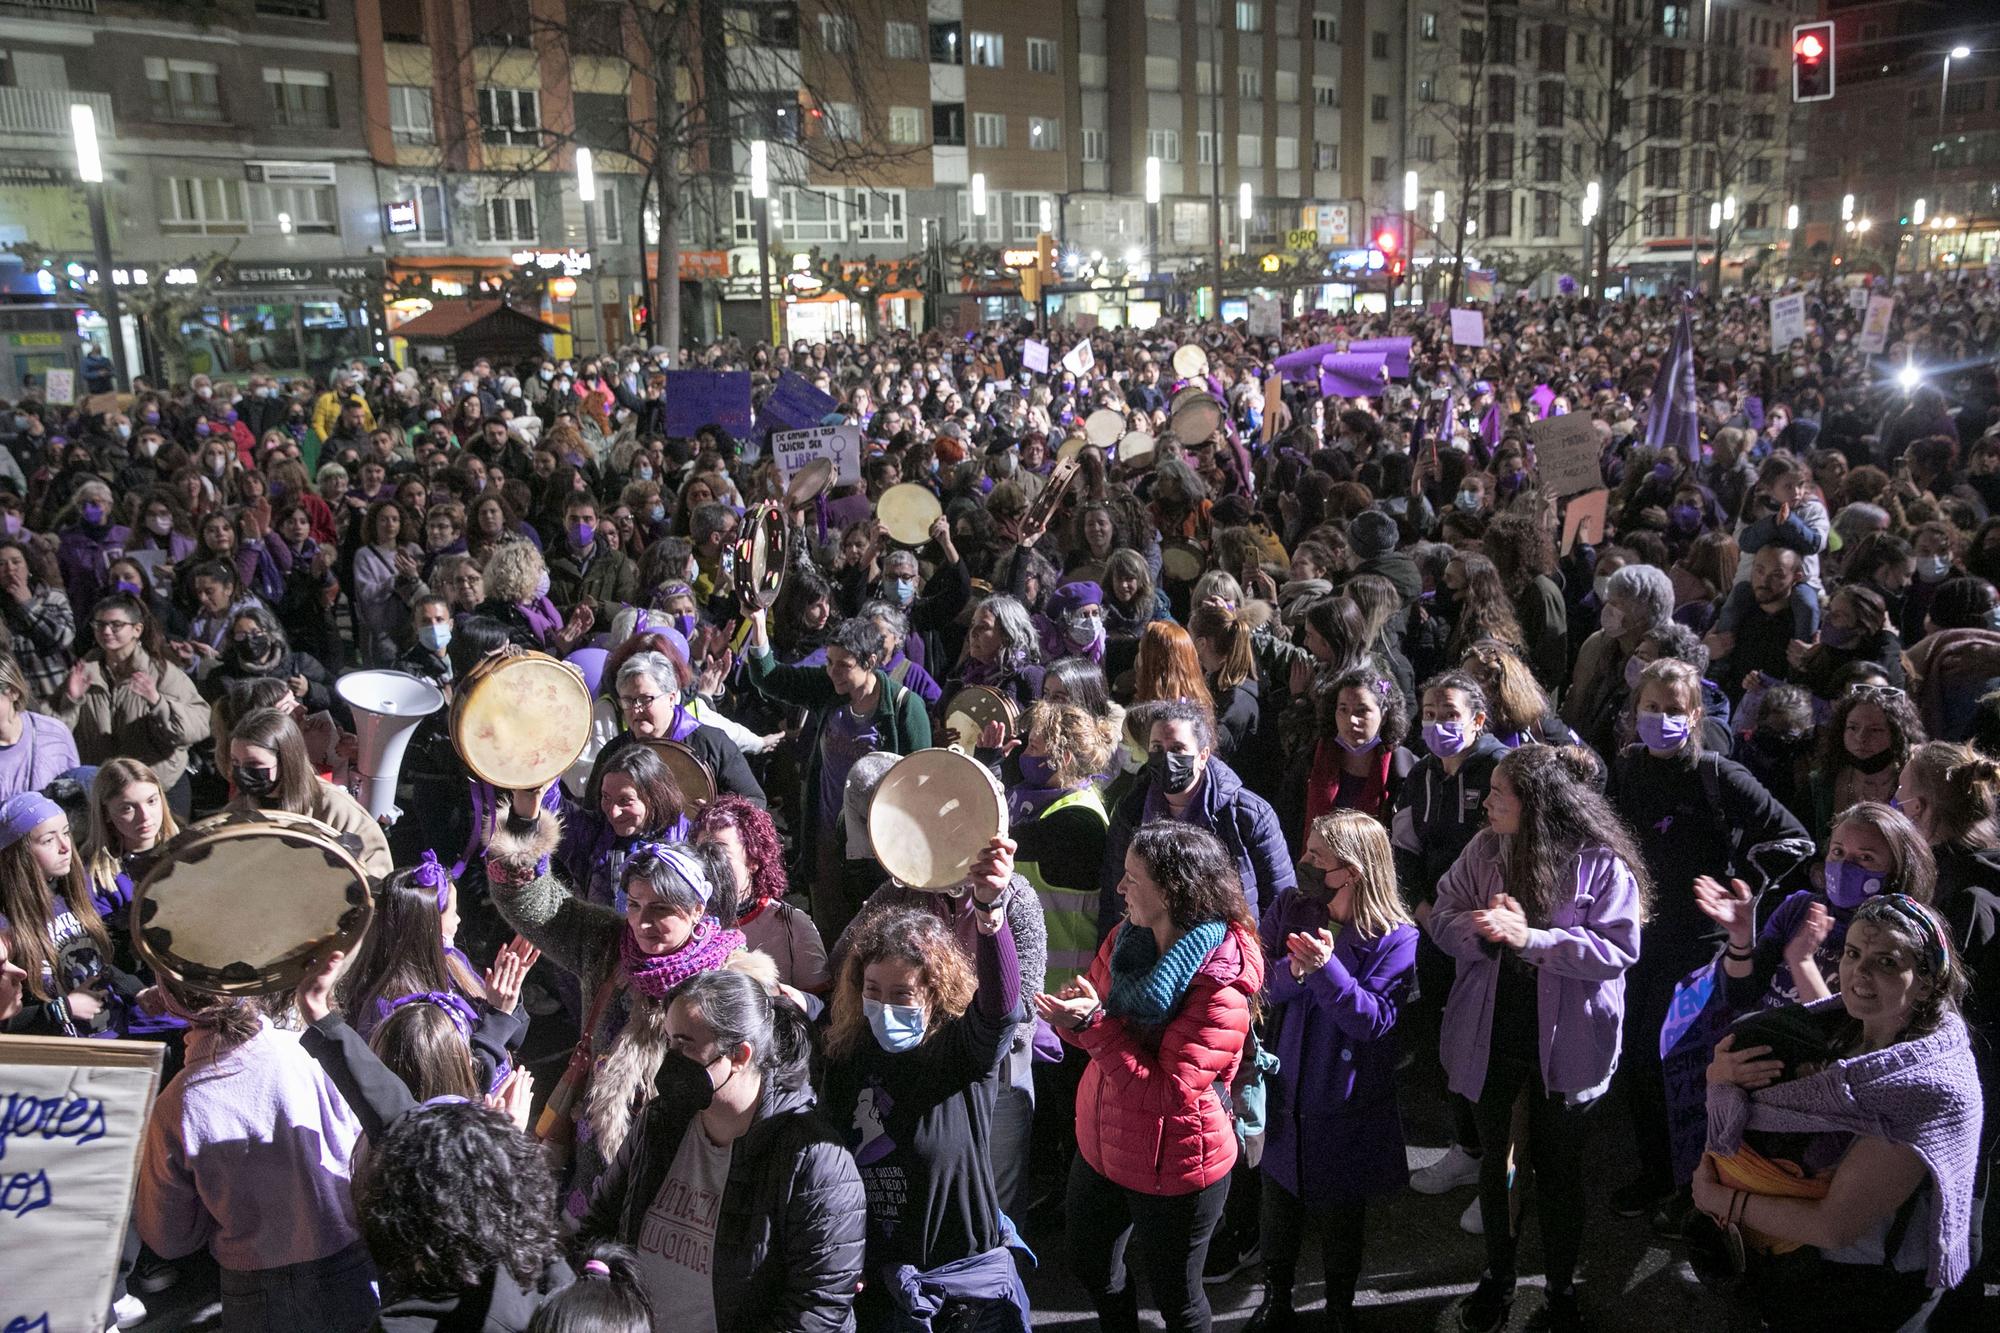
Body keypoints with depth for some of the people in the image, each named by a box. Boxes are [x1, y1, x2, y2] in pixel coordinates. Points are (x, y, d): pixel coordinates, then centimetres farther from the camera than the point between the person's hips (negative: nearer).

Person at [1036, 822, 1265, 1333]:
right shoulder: (1127, 937, -5)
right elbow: (1092, 1000, 3)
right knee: (1089, 1266, 27)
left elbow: (1170, 1091, -28)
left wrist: (1094, 1024, -32)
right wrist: (1070, 1011, -21)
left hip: (1172, 1170, -7)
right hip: (1101, 1145, 7)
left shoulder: (1222, 987, -27)